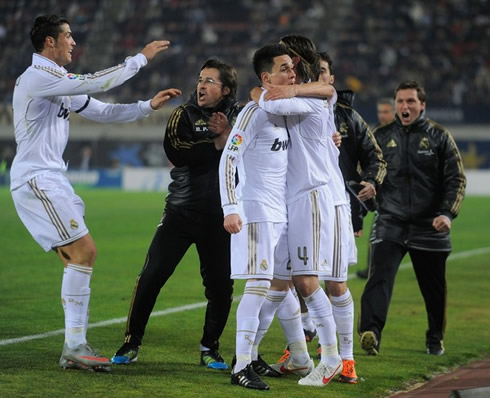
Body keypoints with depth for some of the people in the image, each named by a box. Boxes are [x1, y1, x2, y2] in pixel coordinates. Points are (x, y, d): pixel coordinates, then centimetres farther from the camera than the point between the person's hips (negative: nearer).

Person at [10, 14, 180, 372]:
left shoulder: (59, 82, 19)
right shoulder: (39, 77, -12)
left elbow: (101, 111, 22)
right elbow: (96, 83, -18)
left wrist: (148, 106, 14)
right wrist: (141, 59, -10)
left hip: (49, 180, 10)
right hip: (36, 179, -10)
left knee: (78, 258, 6)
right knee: (83, 249, -16)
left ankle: (75, 348, 7)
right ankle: (75, 345, -15)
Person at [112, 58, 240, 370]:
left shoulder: (237, 119, 6)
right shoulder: (184, 115, 2)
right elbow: (177, 153, -15)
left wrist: (226, 136, -19)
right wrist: (216, 143, -15)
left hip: (219, 216, 1)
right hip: (181, 210, -1)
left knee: (221, 285, -1)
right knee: (151, 276, -7)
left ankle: (210, 348, 17)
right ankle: (132, 343, 5)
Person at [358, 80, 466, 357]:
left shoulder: (439, 137, 2)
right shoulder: (382, 136, 7)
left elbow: (456, 179, -1)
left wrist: (448, 213, -13)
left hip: (429, 227, 0)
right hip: (390, 224, 0)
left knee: (434, 288, 10)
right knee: (380, 278, -18)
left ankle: (435, 340, 29)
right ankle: (370, 333, -30)